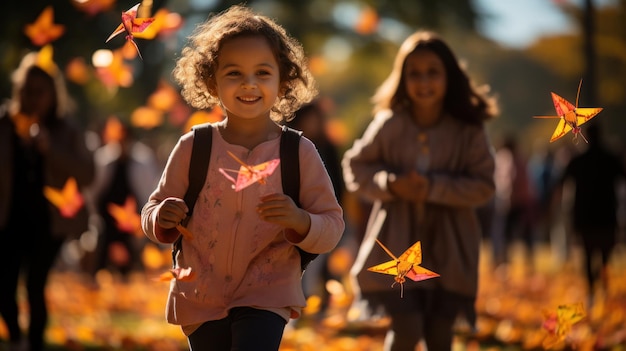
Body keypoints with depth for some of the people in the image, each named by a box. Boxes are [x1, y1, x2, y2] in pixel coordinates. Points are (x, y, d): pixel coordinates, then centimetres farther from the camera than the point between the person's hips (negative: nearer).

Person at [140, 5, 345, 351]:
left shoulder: (299, 152, -7)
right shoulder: (192, 148, -4)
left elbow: (332, 226, -4)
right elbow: (151, 214, 4)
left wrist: (300, 221, -25)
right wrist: (162, 219, -19)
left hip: (266, 296, -2)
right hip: (201, 295, 2)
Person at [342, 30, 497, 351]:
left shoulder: (469, 130, -8)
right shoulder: (390, 125, -8)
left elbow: (483, 185, -7)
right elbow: (356, 166, 3)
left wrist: (434, 187, -19)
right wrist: (390, 183, -16)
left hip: (448, 248, 1)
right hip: (398, 242, -1)